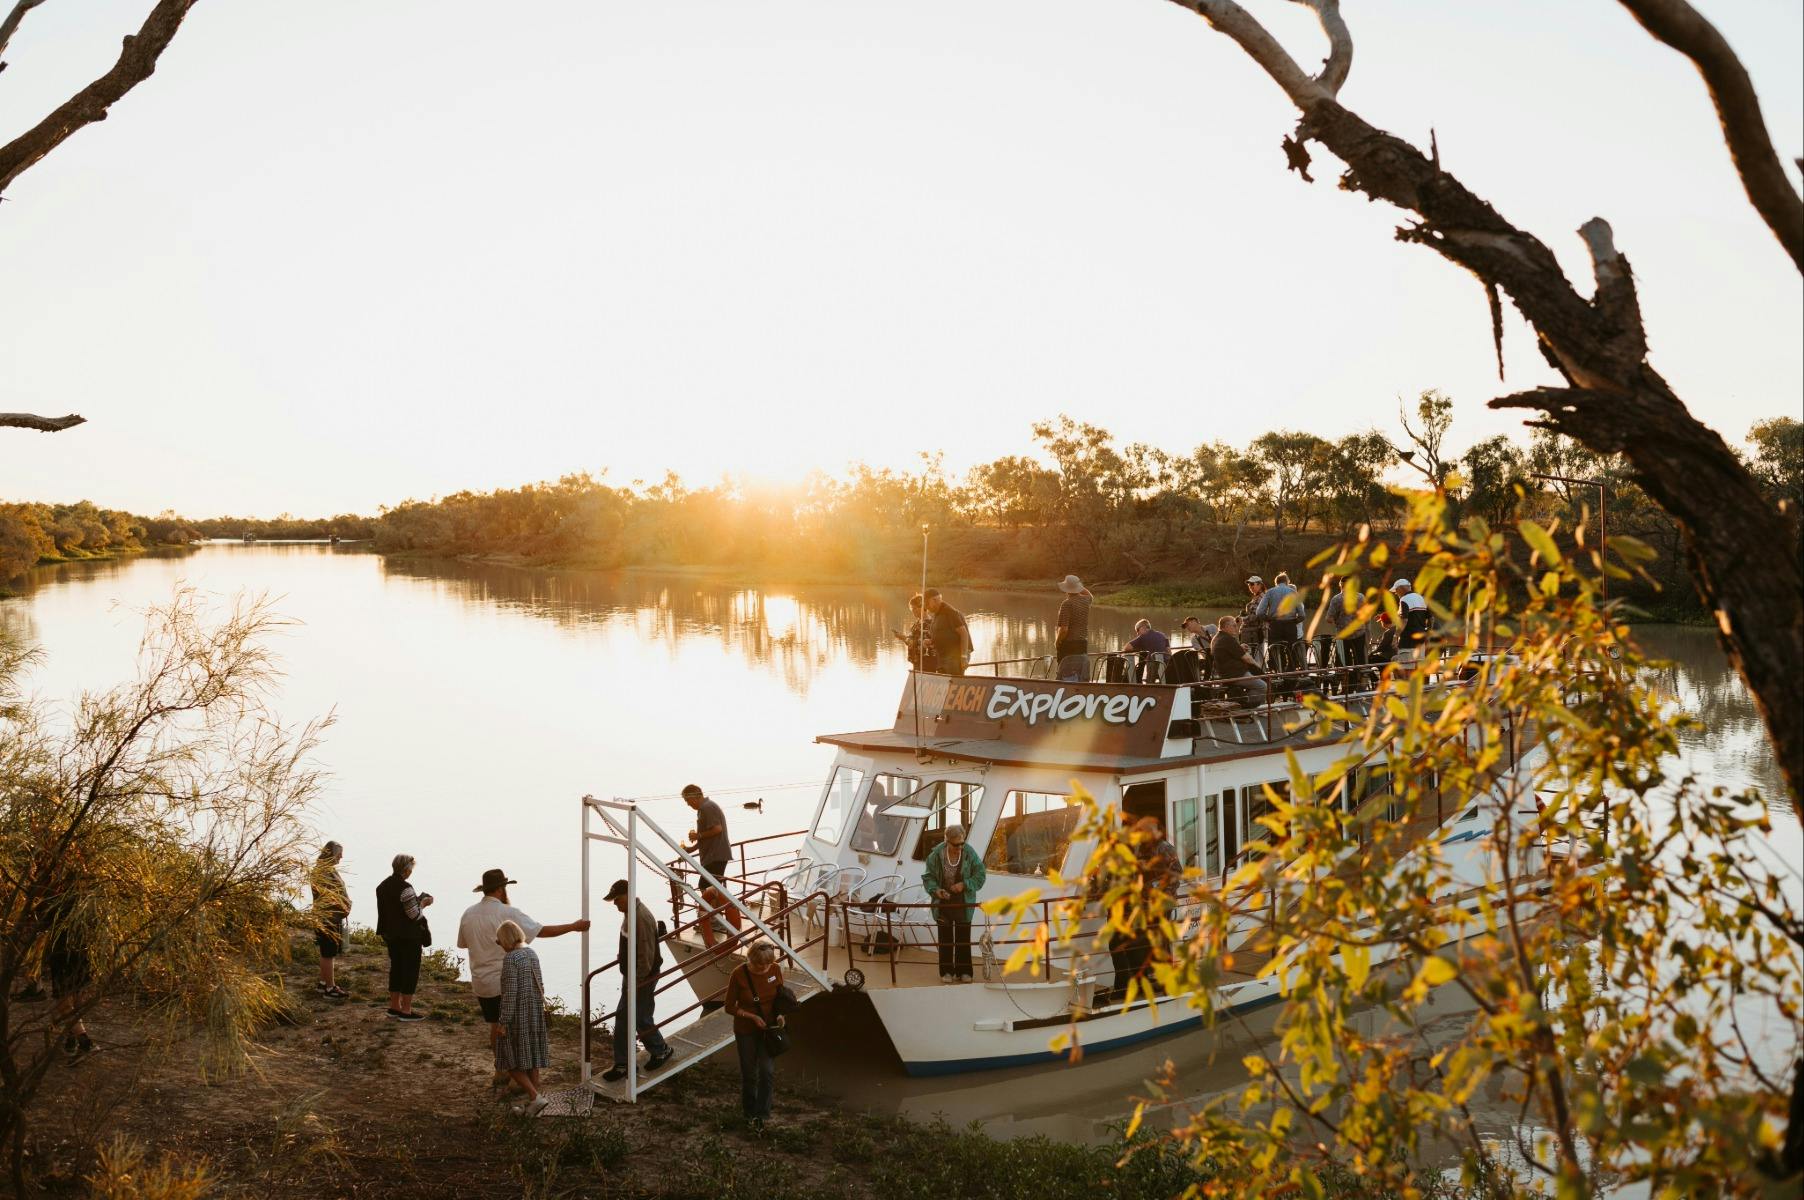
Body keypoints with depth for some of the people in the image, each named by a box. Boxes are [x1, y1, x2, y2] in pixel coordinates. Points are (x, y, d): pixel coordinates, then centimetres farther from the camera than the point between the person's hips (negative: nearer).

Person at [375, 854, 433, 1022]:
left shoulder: (382, 886, 6)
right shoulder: (405, 888, -21)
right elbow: (415, 915, -20)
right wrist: (423, 904, -1)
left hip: (391, 935, 8)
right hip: (409, 937, -8)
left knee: (396, 969, 17)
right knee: (411, 971, 1)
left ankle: (394, 1007, 23)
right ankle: (406, 1011, 4)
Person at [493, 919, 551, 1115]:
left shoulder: (510, 959, -18)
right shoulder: (532, 953, 5)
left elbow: (510, 993, -20)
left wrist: (503, 1022, -15)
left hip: (517, 1016, -8)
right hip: (535, 1013, 8)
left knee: (512, 1062, 2)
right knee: (531, 1060, 13)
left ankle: (535, 1097, -7)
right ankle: (532, 1105, 18)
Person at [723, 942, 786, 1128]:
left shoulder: (775, 970, -14)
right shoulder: (739, 974, -22)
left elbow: (781, 997, 4)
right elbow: (730, 1007, -12)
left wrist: (780, 1015, -15)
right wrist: (753, 1017, -22)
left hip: (768, 1028, 2)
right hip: (746, 1030, -2)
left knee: (768, 1071, -8)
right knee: (749, 1074, 11)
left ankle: (761, 1113, 8)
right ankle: (750, 1113, 33)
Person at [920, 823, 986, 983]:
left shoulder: (969, 854, -11)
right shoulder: (937, 855, -11)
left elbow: (980, 875, -4)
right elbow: (928, 877, -3)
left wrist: (964, 885, -18)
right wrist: (936, 890, -21)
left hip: (964, 903, 0)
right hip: (943, 902, 0)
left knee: (963, 938, 8)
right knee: (945, 938, 7)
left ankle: (964, 971, 18)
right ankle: (946, 971, 16)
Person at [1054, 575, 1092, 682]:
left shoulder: (1067, 604, -16)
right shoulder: (1085, 601, 4)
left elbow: (1064, 629, -21)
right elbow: (1091, 597, 33)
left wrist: (1057, 642, -5)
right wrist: (1079, 587, 24)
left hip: (1068, 645, -7)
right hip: (1083, 645, 7)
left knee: (1069, 678, -4)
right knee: (1081, 679, 13)